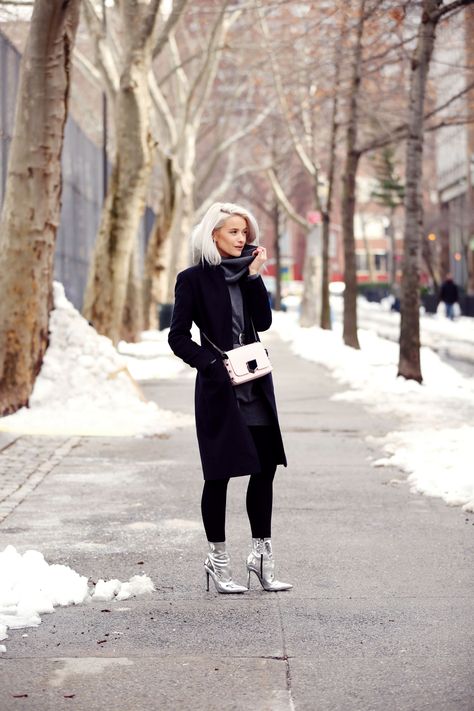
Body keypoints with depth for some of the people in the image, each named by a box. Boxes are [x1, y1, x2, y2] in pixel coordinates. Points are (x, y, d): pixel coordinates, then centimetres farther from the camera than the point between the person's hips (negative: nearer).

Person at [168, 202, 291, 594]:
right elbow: (178, 336, -6)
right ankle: (218, 559, 11)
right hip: (219, 387, -5)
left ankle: (262, 554, 15)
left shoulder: (246, 275, 12)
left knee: (265, 468, 5)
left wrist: (254, 275, -6)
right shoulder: (194, 279, -5)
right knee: (219, 474, 0)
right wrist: (212, 364, -15)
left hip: (256, 385, 6)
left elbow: (264, 322, 0)